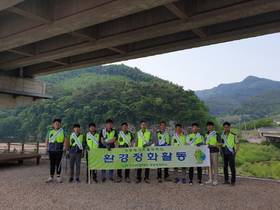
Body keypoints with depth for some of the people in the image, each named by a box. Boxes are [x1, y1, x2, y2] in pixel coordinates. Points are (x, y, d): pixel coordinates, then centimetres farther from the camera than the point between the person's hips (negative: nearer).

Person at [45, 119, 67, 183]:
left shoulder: (63, 132, 6)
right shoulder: (50, 132, 10)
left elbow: (65, 140, 2)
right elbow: (47, 140, 9)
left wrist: (64, 146, -12)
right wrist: (46, 148, -2)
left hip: (60, 150, -1)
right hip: (51, 150, 1)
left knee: (58, 163, 1)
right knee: (52, 163, 7)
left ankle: (58, 177, 10)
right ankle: (51, 177, 15)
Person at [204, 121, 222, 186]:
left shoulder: (216, 134, -3)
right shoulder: (206, 135, 14)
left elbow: (220, 143, -9)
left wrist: (213, 146, -20)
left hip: (214, 151, -5)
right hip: (208, 151, 5)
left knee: (215, 166, -1)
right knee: (209, 166, 10)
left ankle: (215, 180, 6)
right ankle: (210, 179, 18)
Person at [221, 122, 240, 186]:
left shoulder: (233, 135, -4)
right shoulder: (222, 135, 8)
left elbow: (237, 144, -2)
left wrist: (235, 152, -11)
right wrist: (221, 151, 8)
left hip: (231, 154, -4)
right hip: (224, 154, 5)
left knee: (232, 167, -2)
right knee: (225, 167, 10)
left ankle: (233, 181, 6)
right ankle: (226, 180, 21)